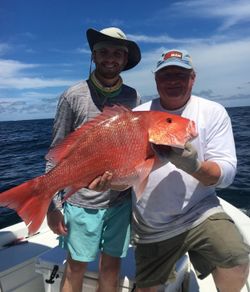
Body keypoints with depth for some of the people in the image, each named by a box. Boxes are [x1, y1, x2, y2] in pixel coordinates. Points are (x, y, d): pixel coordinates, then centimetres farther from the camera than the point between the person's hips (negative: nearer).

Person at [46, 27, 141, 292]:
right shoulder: (73, 96, -5)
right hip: (80, 200, -2)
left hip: (121, 200, 3)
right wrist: (52, 205, -6)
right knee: (76, 266, 12)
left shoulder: (133, 97, 3)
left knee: (111, 265, 16)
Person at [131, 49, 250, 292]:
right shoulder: (138, 116, -2)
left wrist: (194, 166, -31)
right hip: (150, 226, 2)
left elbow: (226, 174, -12)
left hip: (199, 212, -1)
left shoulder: (213, 112, -5)